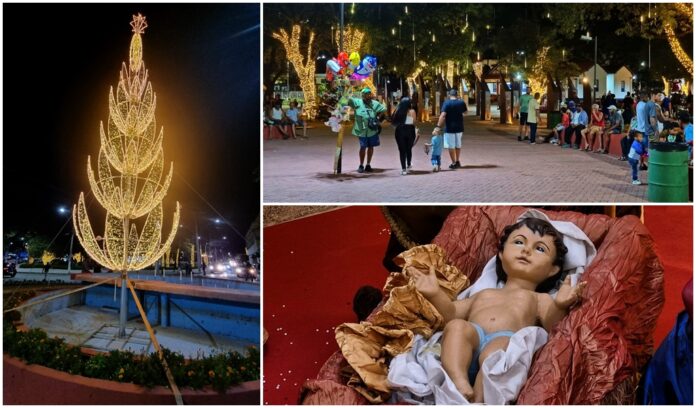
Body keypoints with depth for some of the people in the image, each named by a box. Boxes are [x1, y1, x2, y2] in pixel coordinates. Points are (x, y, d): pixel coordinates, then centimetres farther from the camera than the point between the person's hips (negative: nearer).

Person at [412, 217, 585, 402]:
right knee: (457, 327, -31)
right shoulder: (484, 294, 42)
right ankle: (460, 386, -47)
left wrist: (559, 306, -12)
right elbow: (452, 313, 31)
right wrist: (435, 294, 14)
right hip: (472, 337, 3)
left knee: (495, 351, -36)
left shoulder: (540, 299, 31)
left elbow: (552, 326, 9)